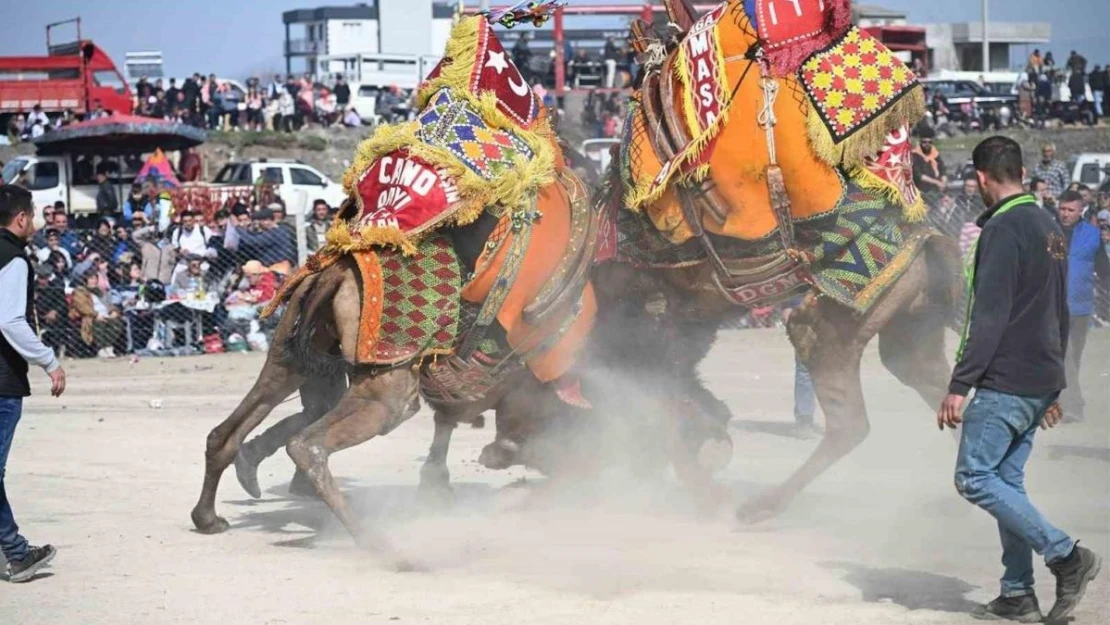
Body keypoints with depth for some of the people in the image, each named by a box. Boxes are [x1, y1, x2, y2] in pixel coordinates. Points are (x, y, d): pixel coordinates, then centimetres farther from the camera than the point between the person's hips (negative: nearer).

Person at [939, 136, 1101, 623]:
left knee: (974, 478, -7)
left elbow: (989, 317, -20)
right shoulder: (1050, 228, 15)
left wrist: (959, 385, -18)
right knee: (1006, 481, 12)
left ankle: (1065, 555, -12)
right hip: (1041, 383, 9)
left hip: (1005, 383, -9)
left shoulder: (1003, 228, -14)